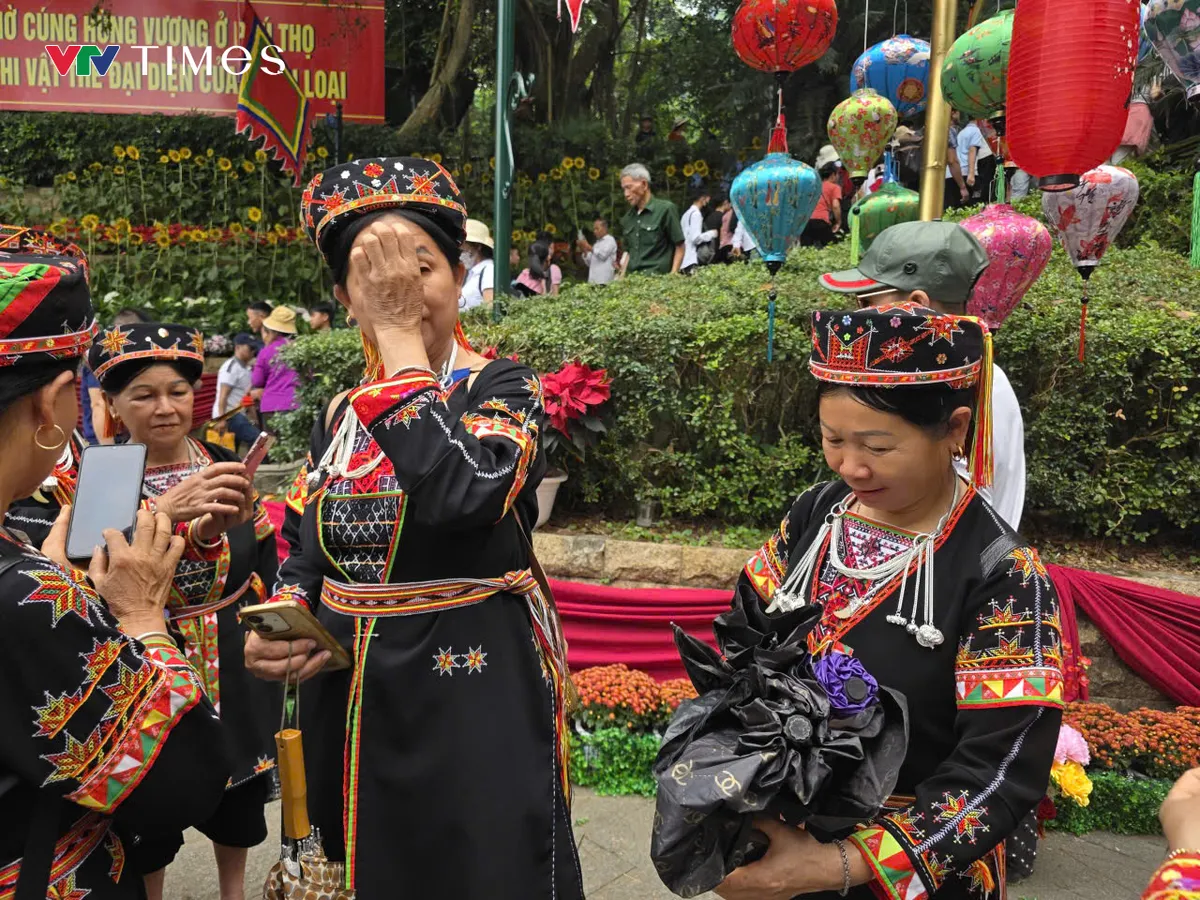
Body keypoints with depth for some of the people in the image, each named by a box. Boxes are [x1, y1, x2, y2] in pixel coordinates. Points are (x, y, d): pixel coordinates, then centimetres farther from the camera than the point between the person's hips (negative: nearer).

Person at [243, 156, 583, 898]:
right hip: (350, 703, 6)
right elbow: (304, 557, 13)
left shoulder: (506, 388, -9)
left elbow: (459, 495, -30)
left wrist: (401, 337, -22)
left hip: (474, 696, -5)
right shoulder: (339, 415, 7)